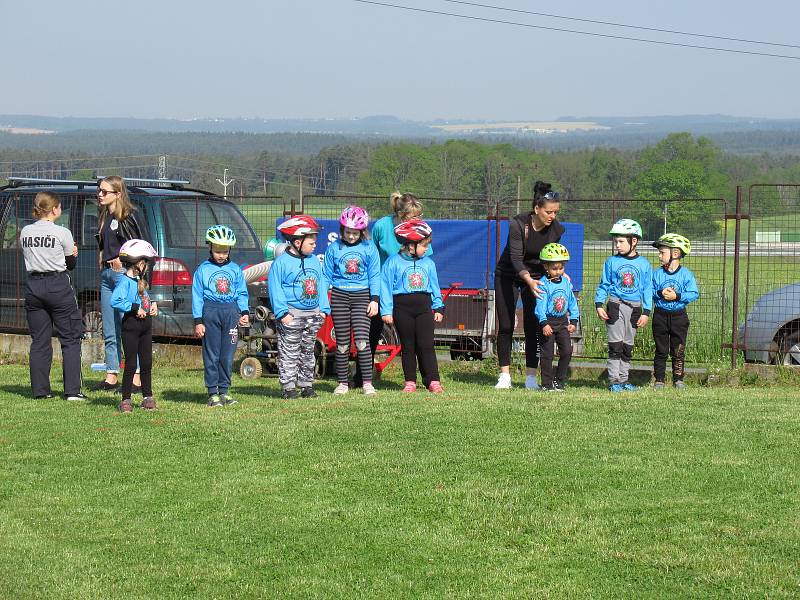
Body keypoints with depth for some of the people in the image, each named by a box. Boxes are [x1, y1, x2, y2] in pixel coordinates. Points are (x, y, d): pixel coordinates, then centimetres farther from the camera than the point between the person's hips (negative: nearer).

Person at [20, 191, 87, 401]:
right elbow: (70, 264, -1)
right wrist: (73, 254, 17)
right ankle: (72, 390, -2)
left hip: (33, 287, 5)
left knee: (39, 340, 10)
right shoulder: (62, 233, -9)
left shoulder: (25, 232, 6)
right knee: (70, 339, 3)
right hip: (58, 286, -5)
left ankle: (40, 390, 8)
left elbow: (28, 258, 13)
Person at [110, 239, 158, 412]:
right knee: (131, 364, -4)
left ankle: (147, 397, 22)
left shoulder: (140, 281, 14)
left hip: (146, 325, 8)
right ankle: (126, 400, 2)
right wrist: (135, 308, -24)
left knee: (146, 363, 13)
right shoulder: (125, 281, -13)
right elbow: (115, 301, -27)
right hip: (131, 325, -8)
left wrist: (152, 306, 9)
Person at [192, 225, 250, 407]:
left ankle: (224, 390, 12)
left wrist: (244, 312, 2)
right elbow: (197, 296, 2)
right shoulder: (203, 270, 4)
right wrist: (198, 321, -3)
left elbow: (242, 293, 16)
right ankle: (213, 393, 3)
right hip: (210, 311, -2)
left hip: (231, 312, 2)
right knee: (211, 355, -1)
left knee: (228, 355, 4)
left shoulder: (235, 269, 11)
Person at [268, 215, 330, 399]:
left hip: (313, 315, 7)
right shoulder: (281, 262, -11)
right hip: (292, 315, -7)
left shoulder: (314, 261, 10)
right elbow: (275, 289, -12)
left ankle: (307, 385, 20)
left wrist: (323, 309, 8)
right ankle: (288, 388, 0)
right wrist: (283, 313, -18)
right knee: (289, 353, -3)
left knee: (308, 351, 13)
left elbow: (321, 286, 15)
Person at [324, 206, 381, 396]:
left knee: (362, 340, -11)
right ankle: (342, 383, 11)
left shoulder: (369, 248, 2)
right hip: (339, 296, 2)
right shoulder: (334, 248, 5)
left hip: (361, 296, -1)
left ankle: (367, 382, -6)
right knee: (342, 343, 4)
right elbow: (326, 275, 10)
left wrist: (375, 300, -1)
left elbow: (374, 275, 5)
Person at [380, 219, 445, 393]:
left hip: (424, 307, 2)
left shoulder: (428, 263, 11)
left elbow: (434, 286, 16)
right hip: (402, 308, -2)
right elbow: (385, 286, -2)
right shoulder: (393, 262, -2)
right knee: (408, 346, 4)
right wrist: (386, 311, -7)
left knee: (426, 345, -5)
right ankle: (410, 382, 10)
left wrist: (438, 308, 12)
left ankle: (433, 381, -5)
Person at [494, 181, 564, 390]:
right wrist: (529, 280, -50)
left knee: (532, 327, -5)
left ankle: (531, 377, -1)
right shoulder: (518, 224, -28)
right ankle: (504, 376, 1)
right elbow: (516, 258, -34)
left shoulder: (556, 229, -15)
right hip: (508, 276, -2)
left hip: (536, 277, 3)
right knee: (505, 326, -4)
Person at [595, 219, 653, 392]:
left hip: (634, 308, 2)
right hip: (615, 305, -2)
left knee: (628, 345, 8)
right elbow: (604, 285, 6)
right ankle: (613, 380, -2)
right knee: (615, 344, -5)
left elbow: (647, 290, 6)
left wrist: (646, 312, 1)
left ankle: (623, 379, 15)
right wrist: (599, 304, -5)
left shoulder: (644, 264, 3)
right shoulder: (611, 262, 2)